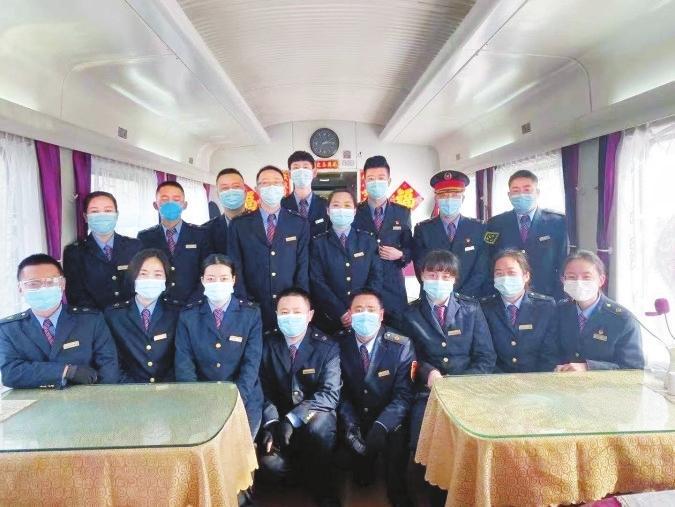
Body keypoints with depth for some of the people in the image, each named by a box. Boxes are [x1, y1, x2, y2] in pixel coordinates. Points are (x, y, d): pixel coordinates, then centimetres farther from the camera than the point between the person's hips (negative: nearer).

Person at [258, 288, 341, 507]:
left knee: (319, 425, -34)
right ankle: (306, 472, 11)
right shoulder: (268, 345, -1)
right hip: (279, 420, 2)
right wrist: (271, 422, -22)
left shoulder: (328, 347, -8)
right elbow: (263, 390, -4)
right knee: (271, 463, -25)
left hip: (315, 418, -1)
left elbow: (330, 393, -18)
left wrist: (291, 419, -29)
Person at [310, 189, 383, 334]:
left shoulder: (369, 240, 5)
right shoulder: (318, 243, 1)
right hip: (329, 318, -1)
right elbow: (317, 282, -6)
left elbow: (376, 277, 0)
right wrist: (341, 312, -15)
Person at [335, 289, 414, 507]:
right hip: (353, 416, 3)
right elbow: (340, 391, -4)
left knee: (397, 435, -29)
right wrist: (350, 423, -20)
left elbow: (403, 394, -14)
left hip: (388, 418, -2)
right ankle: (363, 471, 12)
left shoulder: (401, 345, -12)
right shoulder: (339, 344, -7)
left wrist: (380, 425, -28)